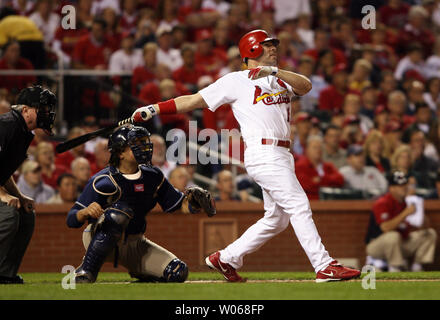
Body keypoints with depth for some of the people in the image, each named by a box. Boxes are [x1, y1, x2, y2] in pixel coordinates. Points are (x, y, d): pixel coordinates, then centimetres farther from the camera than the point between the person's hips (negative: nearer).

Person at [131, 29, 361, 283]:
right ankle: (325, 266, -16)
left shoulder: (280, 80, 20)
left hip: (282, 155, 8)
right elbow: (194, 100, 4)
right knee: (299, 206, -13)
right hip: (264, 154, -8)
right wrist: (152, 109, -2)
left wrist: (274, 71, -15)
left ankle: (226, 259, 19)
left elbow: (305, 86, 0)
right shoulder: (236, 81, 3)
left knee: (277, 219, 10)